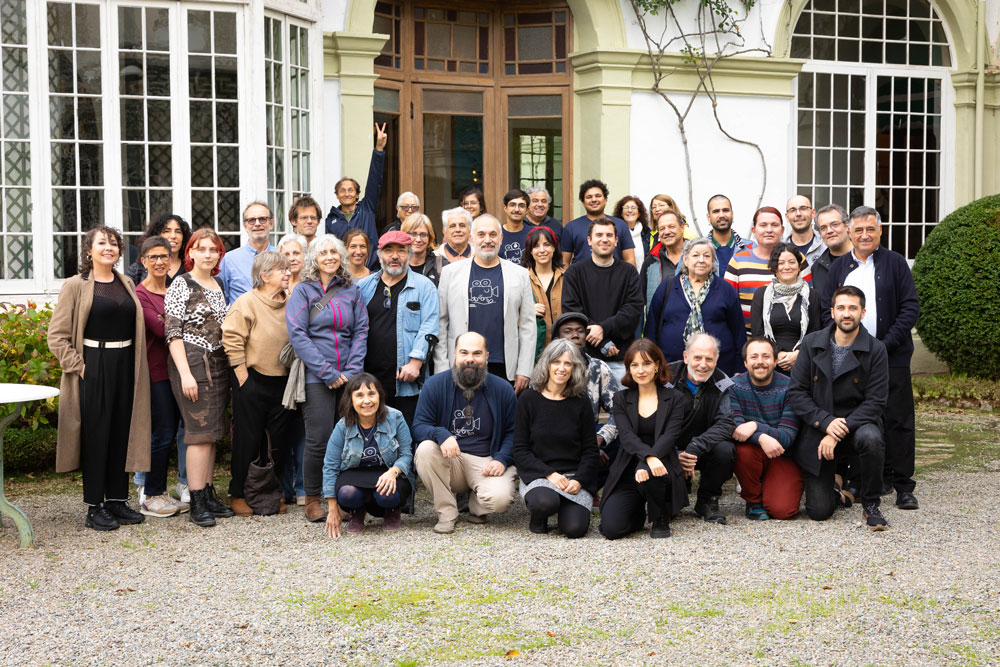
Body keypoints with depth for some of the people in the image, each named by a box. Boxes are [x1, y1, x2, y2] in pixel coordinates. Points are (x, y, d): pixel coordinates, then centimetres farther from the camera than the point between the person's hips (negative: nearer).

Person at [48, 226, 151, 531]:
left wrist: (137, 366, 8)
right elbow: (57, 335, -6)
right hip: (93, 366, -5)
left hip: (125, 366, 5)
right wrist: (77, 366, -13)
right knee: (95, 434, -1)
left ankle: (117, 500, 20)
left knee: (122, 433, 9)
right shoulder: (75, 286, -3)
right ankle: (94, 508, 6)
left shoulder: (126, 284, 12)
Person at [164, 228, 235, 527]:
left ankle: (208, 495, 14)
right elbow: (172, 332, -10)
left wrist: (230, 367, 14)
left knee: (212, 432, 8)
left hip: (218, 364, 7)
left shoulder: (219, 286, 14)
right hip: (191, 362, -7)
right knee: (201, 431, -9)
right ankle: (196, 504, -6)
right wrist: (185, 373, -17)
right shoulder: (181, 285, -5)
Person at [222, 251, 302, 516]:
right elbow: (232, 340, -13)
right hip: (253, 383, -5)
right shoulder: (247, 302, -10)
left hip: (282, 382, 5)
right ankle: (238, 494, 14)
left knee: (279, 439, 10)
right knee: (248, 439, 2)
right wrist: (243, 379, -13)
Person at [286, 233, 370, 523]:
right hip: (316, 378, -3)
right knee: (319, 440, -6)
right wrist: (327, 372, -12)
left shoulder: (351, 291, 11)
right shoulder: (303, 291, 2)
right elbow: (297, 334, -6)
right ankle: (312, 501, 7)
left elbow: (361, 331, 8)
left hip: (348, 378, 3)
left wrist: (351, 370, -6)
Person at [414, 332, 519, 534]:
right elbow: (418, 427, -3)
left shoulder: (502, 389, 4)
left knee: (499, 498, -31)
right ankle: (446, 513, -14)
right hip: (449, 461, 1)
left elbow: (512, 432, 7)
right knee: (425, 449, -32)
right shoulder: (435, 384, 1)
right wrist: (441, 434, -25)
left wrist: (502, 460, -12)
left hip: (486, 462, -1)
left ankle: (476, 505, 9)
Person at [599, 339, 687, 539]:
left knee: (648, 474, -39)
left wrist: (646, 464, -28)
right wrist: (648, 456, -29)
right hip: (627, 474, 2)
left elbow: (670, 436, -9)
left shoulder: (674, 399, 6)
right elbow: (626, 436, -7)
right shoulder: (621, 399, 9)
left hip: (661, 467, -1)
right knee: (611, 528, -20)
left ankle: (661, 520, -7)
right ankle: (638, 513, 16)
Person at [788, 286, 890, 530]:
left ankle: (870, 505, -14)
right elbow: (796, 392, -4)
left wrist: (839, 433, -19)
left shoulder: (875, 350, -6)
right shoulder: (812, 343, -2)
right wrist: (827, 423, -18)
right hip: (817, 429, 1)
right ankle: (832, 490, 33)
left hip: (857, 423, -1)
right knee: (819, 511, -7)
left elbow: (876, 401, -10)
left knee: (870, 438, -39)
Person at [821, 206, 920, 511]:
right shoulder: (838, 267, 12)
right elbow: (827, 311, 11)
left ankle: (903, 485, 4)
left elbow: (910, 308, -1)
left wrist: (887, 344, -11)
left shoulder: (895, 263, 4)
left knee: (898, 420, -2)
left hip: (892, 357, -2)